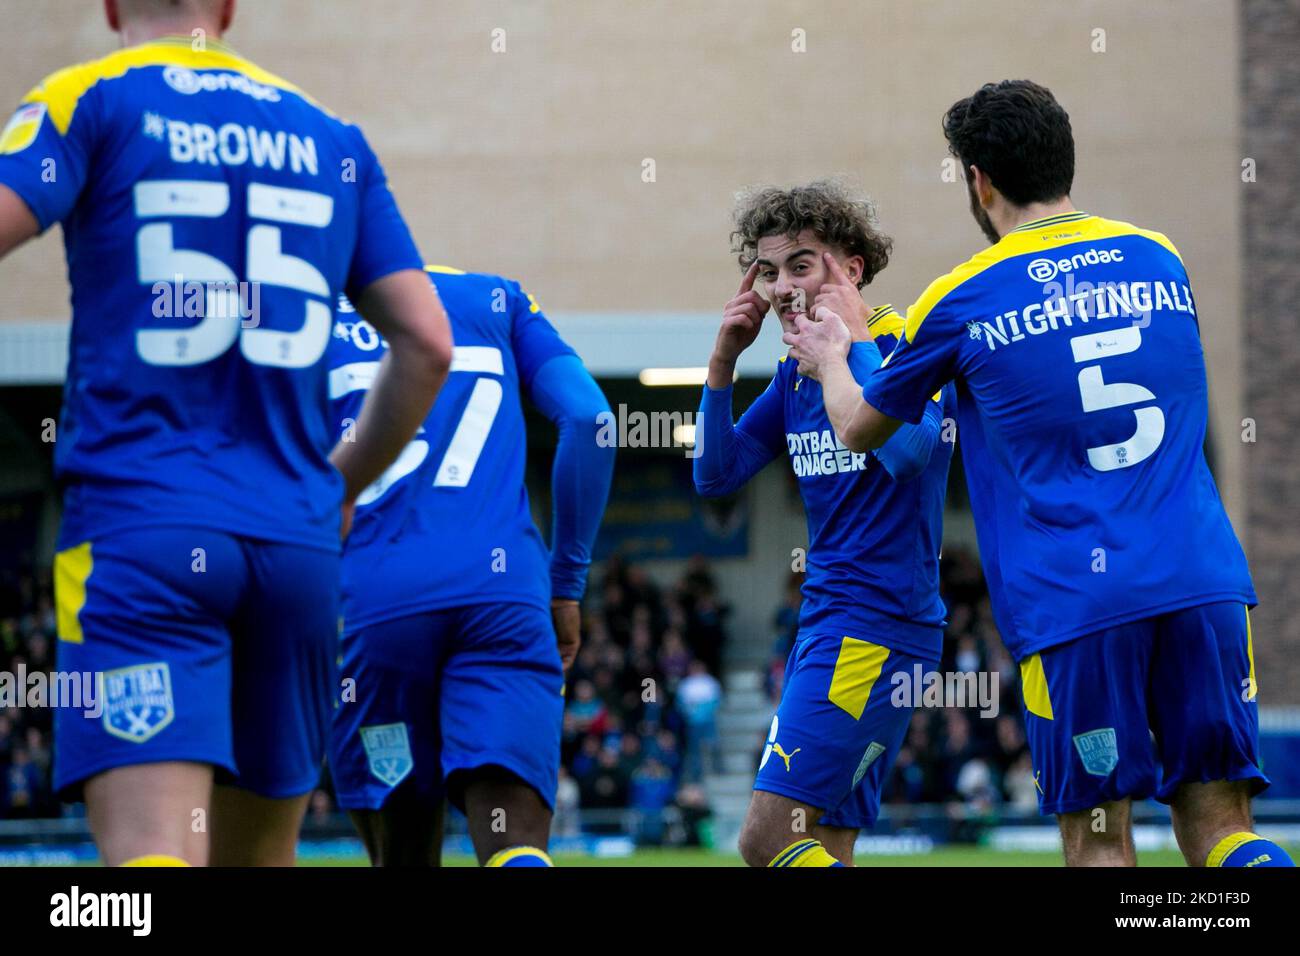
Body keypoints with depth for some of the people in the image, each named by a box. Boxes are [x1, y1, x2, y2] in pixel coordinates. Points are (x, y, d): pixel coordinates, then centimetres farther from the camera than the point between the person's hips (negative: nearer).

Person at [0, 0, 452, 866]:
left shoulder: (87, 102, 2)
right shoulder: (332, 139, 16)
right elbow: (427, 344, 13)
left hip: (137, 528, -4)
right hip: (296, 539, 4)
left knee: (150, 847, -15)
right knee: (258, 854, 15)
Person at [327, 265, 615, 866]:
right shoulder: (494, 296, 19)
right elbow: (588, 418, 8)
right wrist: (567, 578, 15)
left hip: (371, 603, 0)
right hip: (505, 589, 0)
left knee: (402, 853, 11)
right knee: (516, 845, -10)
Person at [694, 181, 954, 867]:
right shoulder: (797, 371, 13)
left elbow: (906, 451, -28)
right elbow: (716, 475, 12)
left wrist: (855, 339, -21)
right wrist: (723, 362, 1)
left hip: (877, 624, -9)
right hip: (826, 624, 9)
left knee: (770, 840, -15)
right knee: (822, 845, 7)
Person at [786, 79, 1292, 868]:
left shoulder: (961, 301, 2)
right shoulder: (1161, 259, 14)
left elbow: (859, 429, 17)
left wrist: (831, 361, 40)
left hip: (1070, 597, -3)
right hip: (1203, 582, 3)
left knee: (1099, 838, 4)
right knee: (1220, 826, 2)